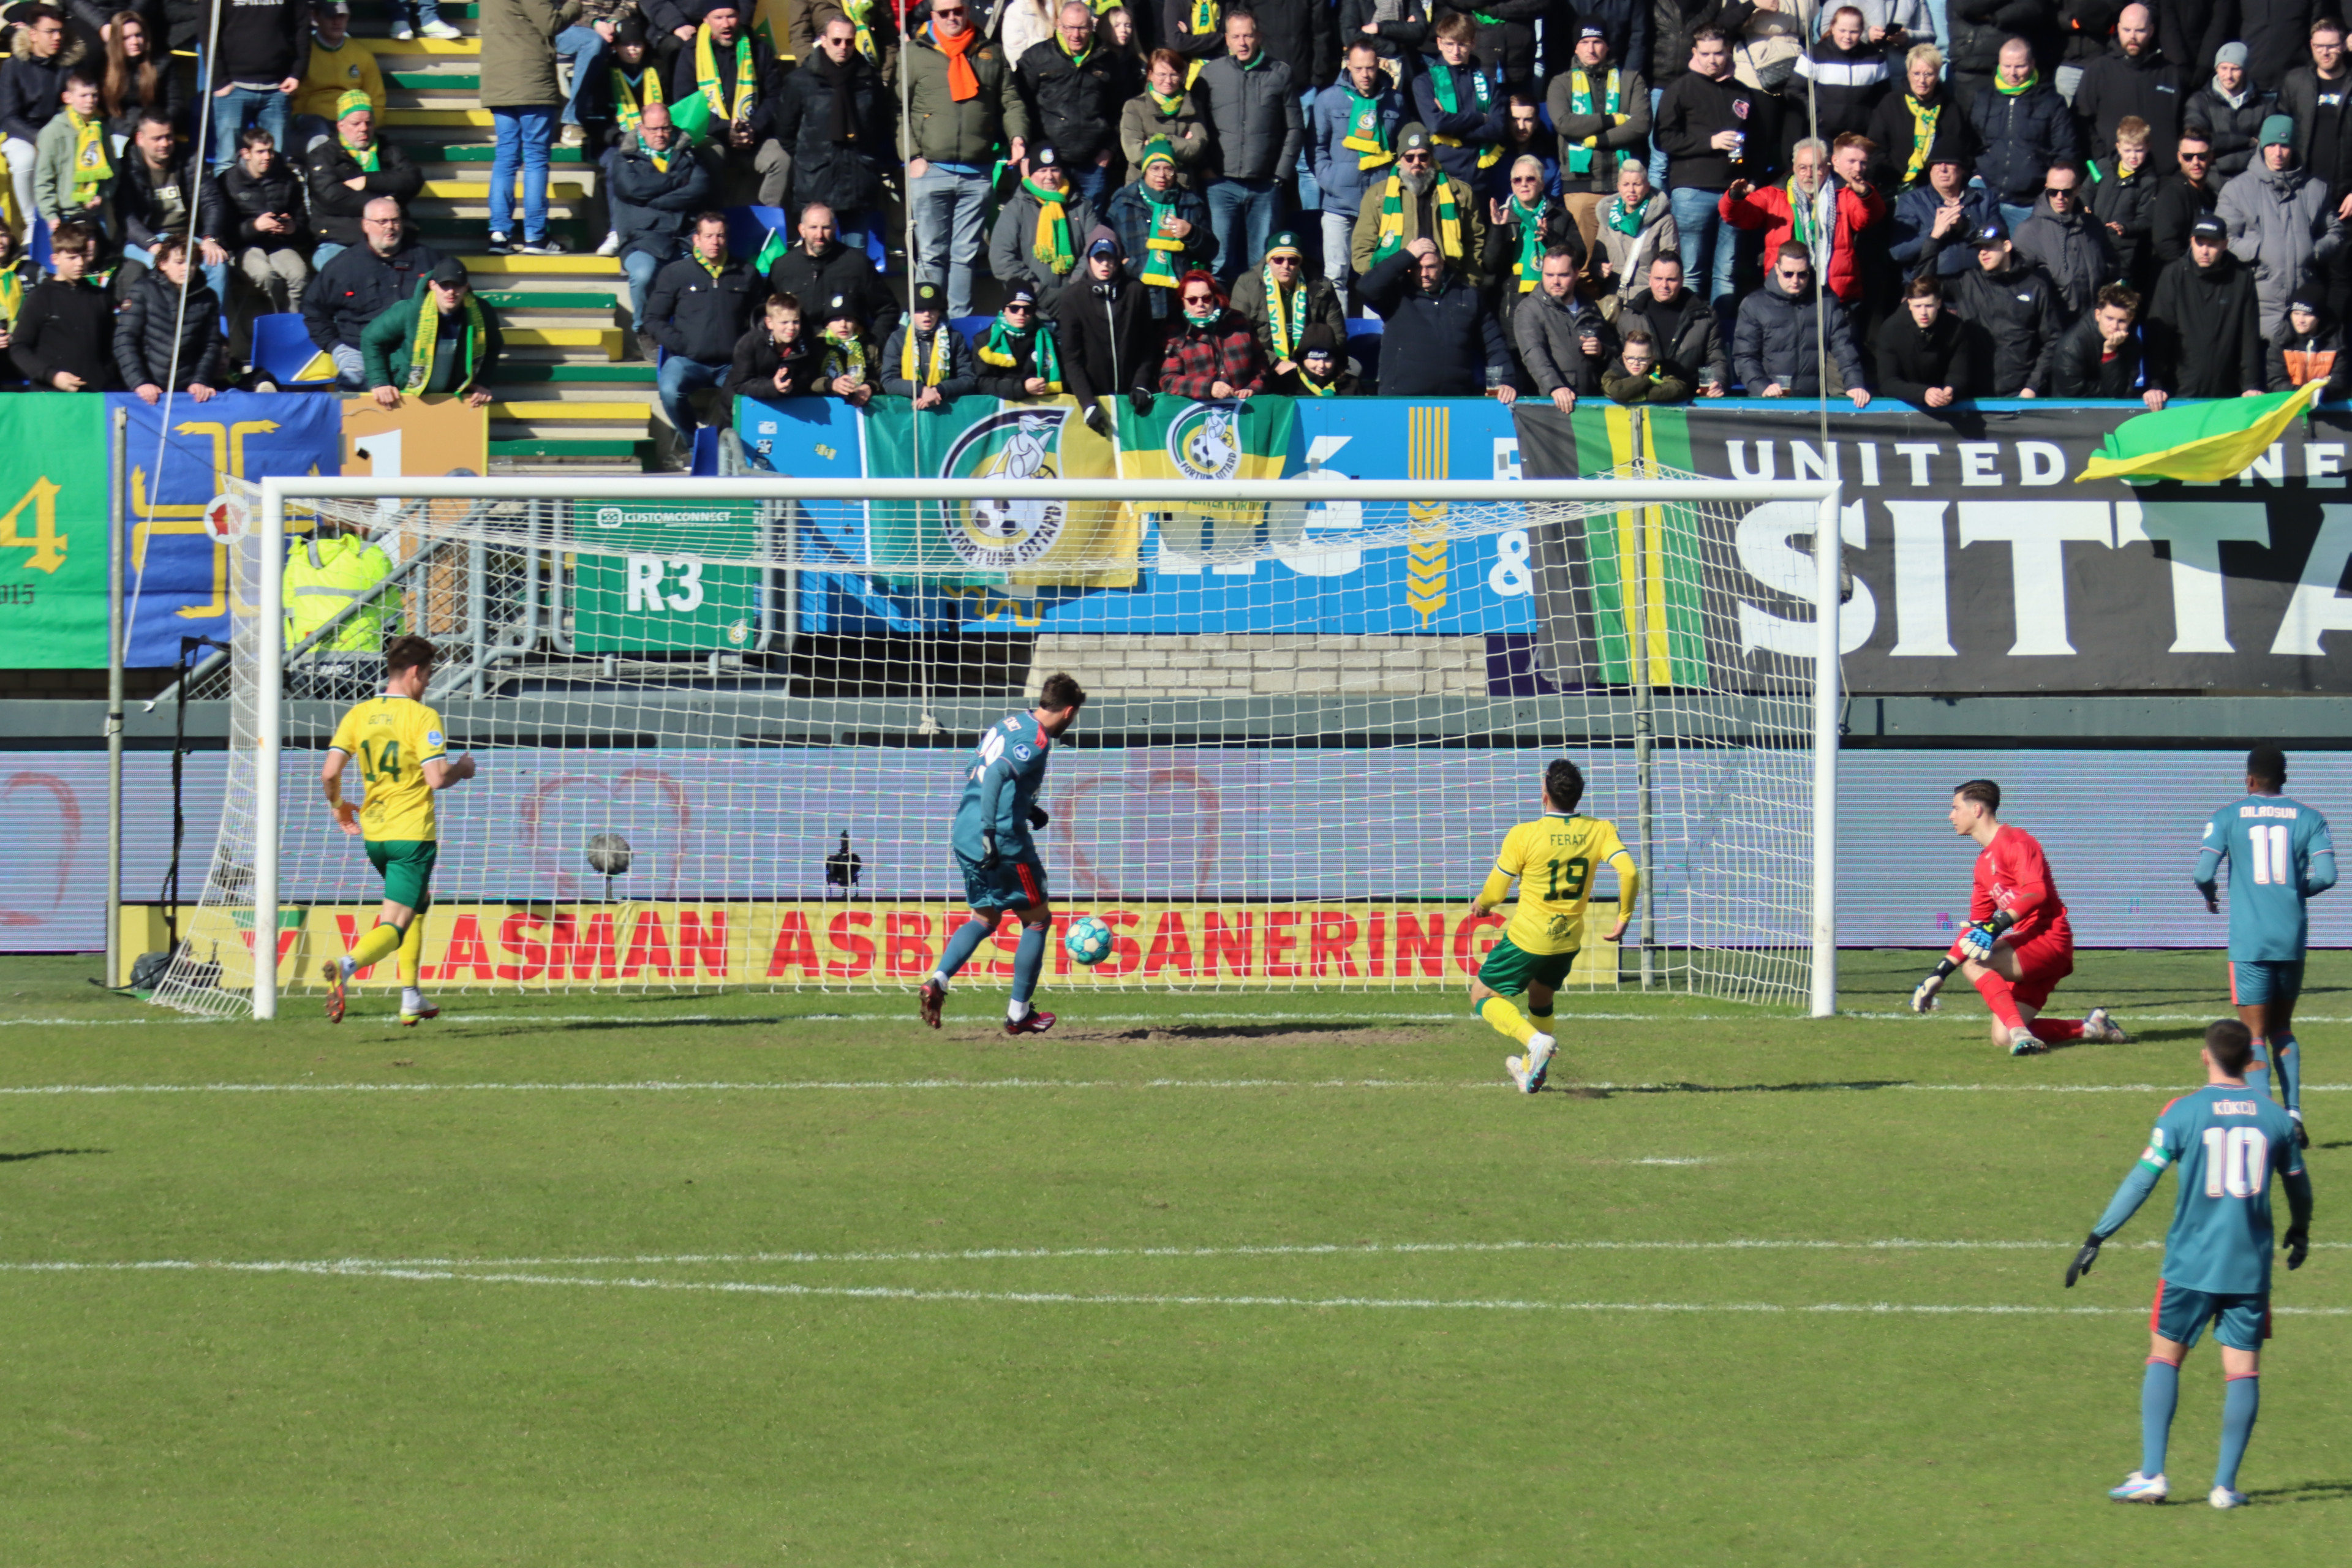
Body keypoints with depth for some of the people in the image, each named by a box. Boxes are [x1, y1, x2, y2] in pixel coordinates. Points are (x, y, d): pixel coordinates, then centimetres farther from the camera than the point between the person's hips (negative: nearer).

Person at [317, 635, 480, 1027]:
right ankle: (346, 966, -38)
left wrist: (338, 807, 17)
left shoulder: (358, 715, 3)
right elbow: (437, 778, -21)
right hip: (412, 833, -7)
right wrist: (463, 769, 1)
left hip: (373, 833, 7)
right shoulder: (422, 717, -12)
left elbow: (329, 773, -3)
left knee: (418, 902, 29)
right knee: (394, 925, -8)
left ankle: (411, 998, 28)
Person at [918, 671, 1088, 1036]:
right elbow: (996, 775, -28)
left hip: (964, 838, 8)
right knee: (1037, 920, 9)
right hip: (1004, 842, -8)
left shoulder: (1007, 724, 14)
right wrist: (991, 832, -30)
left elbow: (972, 773, 23)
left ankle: (937, 982, -1)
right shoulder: (1036, 741, -13)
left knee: (985, 919, 21)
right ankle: (1018, 1014, 13)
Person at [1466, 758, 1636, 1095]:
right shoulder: (1600, 831, -7)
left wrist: (1481, 905, 15)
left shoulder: (1524, 835, -16)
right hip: (1569, 941, 5)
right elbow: (1629, 872, -18)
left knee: (1483, 996, 10)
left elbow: (1494, 894, -9)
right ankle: (1530, 1070, 31)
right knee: (1541, 1000, 30)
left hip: (1527, 939, -5)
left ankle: (1535, 1040, -13)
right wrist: (1623, 919, -4)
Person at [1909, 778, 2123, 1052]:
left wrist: (1997, 926, -34)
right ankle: (2090, 1028, 9)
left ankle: (2019, 1031, -36)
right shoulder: (1984, 862, 21)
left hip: (2048, 938, -9)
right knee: (2002, 1037, -1)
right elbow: (1976, 927, 26)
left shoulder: (2015, 842, -8)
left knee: (1974, 964, -28)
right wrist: (1939, 975, 22)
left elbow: (2036, 892, -23)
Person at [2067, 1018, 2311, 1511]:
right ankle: (2226, 1484, 2)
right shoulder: (2275, 1118, 4)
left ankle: (2152, 1473, 2)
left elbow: (2141, 1180, -6)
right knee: (2242, 1370, 5)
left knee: (2164, 1358, 10)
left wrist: (2097, 1238, -1)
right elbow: (2299, 1186, 17)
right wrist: (2300, 1232, 37)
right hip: (2251, 1267, 2)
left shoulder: (2182, 1113, -4)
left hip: (2190, 1264, -1)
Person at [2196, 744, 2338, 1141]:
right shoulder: (2308, 818, 4)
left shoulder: (2228, 817, 0)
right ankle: (2294, 1115, 6)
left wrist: (2210, 897, 14)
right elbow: (2326, 875, -5)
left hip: (2249, 941, -3)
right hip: (2292, 940, 3)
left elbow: (2204, 873, -9)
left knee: (2255, 1035, 0)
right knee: (2282, 1030, 18)